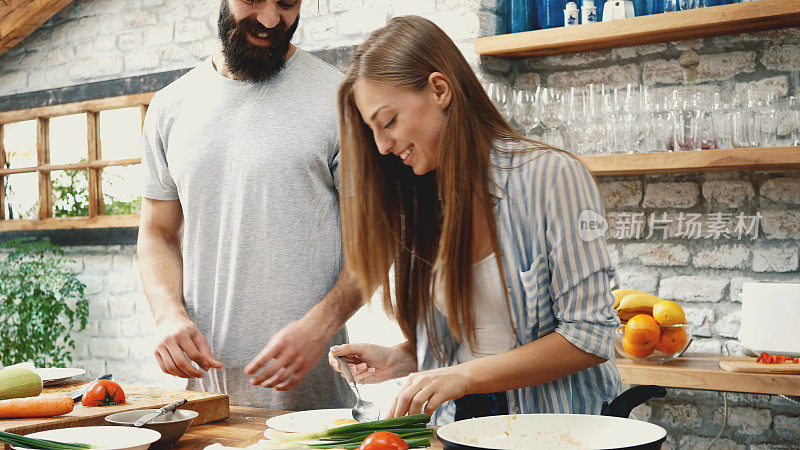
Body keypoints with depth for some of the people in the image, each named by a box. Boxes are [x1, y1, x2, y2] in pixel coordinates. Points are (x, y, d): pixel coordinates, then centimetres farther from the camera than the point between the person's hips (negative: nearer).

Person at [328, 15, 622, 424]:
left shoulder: (552, 177, -12)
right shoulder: (421, 203, 7)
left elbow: (590, 337, -14)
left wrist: (464, 376, -18)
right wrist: (399, 359, -4)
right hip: (455, 424, 2)